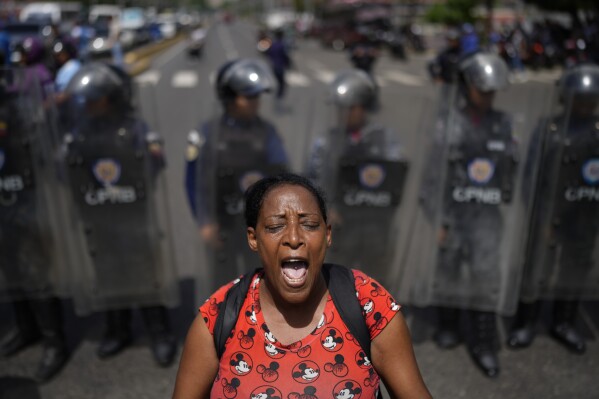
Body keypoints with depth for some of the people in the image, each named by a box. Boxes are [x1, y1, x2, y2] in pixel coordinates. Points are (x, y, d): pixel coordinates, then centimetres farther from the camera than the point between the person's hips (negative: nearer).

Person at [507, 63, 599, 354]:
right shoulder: (549, 128, -6)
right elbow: (533, 173, -5)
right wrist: (538, 215, -9)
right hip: (551, 214, -3)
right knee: (537, 267, 5)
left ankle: (564, 323, 34)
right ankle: (526, 323, 23)